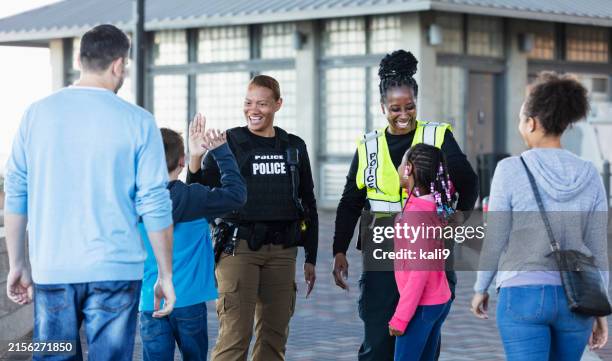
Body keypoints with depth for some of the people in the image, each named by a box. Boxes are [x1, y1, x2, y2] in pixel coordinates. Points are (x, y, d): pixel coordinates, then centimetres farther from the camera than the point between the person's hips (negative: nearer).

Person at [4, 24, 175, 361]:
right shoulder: (137, 122, -4)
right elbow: (154, 205, -5)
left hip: (51, 270, 2)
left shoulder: (37, 114, 3)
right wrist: (165, 275, 4)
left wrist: (17, 265, 13)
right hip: (114, 270, -2)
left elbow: (16, 195, 5)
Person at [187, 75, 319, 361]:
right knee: (236, 333, -11)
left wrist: (311, 259, 13)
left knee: (275, 334, 6)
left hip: (281, 251, 4)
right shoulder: (228, 142, 0)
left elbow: (308, 205, 16)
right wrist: (195, 156, -24)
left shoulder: (294, 147, 11)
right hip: (238, 247, -4)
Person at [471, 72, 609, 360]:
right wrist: (600, 312, 9)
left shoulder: (511, 170, -10)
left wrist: (481, 289, 11)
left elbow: (495, 241, -5)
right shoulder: (590, 177, 1)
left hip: (525, 296, -4)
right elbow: (597, 250, 2)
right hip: (574, 300, 4)